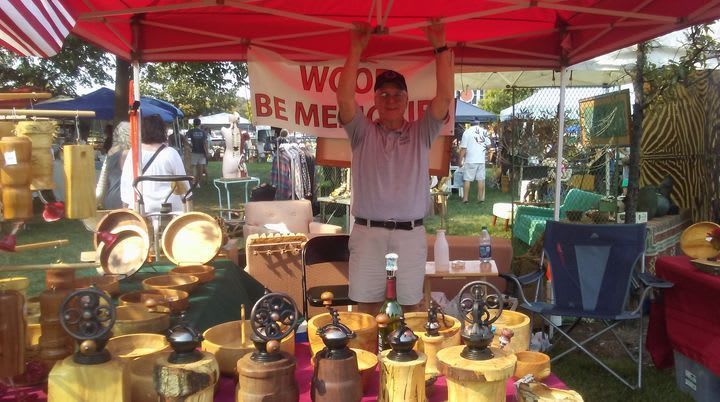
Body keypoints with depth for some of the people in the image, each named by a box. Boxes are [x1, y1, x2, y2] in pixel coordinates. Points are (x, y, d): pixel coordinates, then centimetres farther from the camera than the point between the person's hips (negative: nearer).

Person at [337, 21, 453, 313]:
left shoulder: (421, 133, 7)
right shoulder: (363, 133, 6)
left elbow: (445, 97, -5)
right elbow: (344, 98, -10)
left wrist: (440, 48, -9)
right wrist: (356, 49, -13)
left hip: (410, 233, 1)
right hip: (368, 231, 0)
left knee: (412, 302, 10)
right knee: (366, 303, 7)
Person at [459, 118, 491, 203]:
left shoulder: (467, 132, -7)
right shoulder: (484, 131, 4)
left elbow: (463, 148, -9)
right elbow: (488, 146, 8)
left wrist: (460, 160, -4)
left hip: (470, 160, -3)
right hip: (481, 160, 3)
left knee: (467, 179, 3)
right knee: (481, 179, 9)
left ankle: (465, 198, 4)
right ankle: (481, 198, 13)